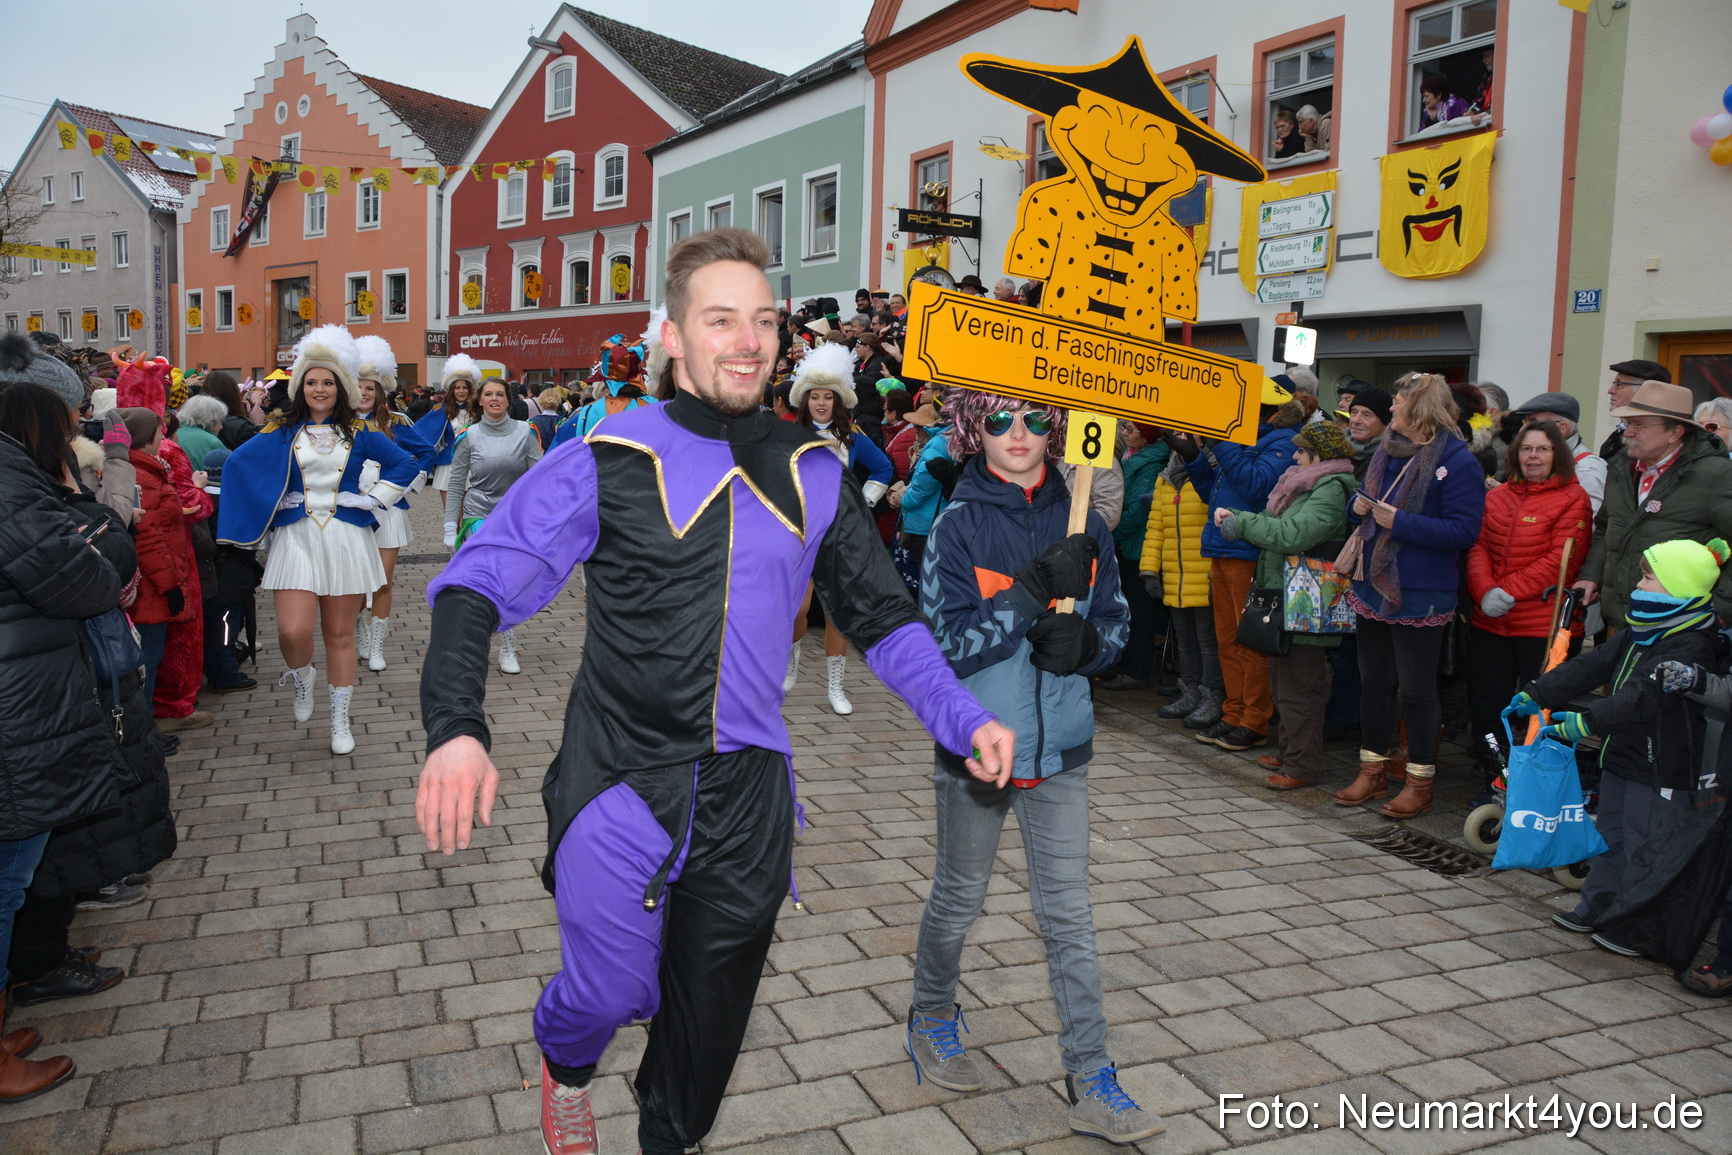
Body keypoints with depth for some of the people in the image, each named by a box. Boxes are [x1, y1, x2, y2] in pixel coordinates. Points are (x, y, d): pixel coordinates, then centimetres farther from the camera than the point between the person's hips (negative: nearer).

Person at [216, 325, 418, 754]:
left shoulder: (358, 432, 5)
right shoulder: (282, 433, 5)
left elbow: (405, 464, 9)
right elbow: (236, 464, 11)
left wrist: (374, 498, 1)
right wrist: (273, 502, 3)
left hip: (347, 538, 0)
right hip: (297, 538, 0)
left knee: (340, 634, 5)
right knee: (293, 631, -14)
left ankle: (340, 722, 17)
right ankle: (301, 678, 23)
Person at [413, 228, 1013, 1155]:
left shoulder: (812, 473, 3)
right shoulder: (607, 463, -8)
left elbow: (881, 614, 10)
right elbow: (477, 587, -9)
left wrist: (962, 718, -2)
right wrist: (456, 728, -24)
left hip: (746, 795, 3)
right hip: (619, 782, -3)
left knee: (711, 1016, 15)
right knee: (610, 993, 1)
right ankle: (565, 1063, 39)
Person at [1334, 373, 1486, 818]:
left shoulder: (1456, 461, -13)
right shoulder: (1388, 451, 11)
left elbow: (1464, 530, -19)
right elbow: (1366, 502, 22)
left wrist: (1399, 522, -22)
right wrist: (1359, 506, -1)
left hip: (1420, 594, -8)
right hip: (1373, 585, 8)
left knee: (1417, 688, 3)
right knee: (1373, 681, 14)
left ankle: (1420, 780, 16)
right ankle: (1373, 769, 26)